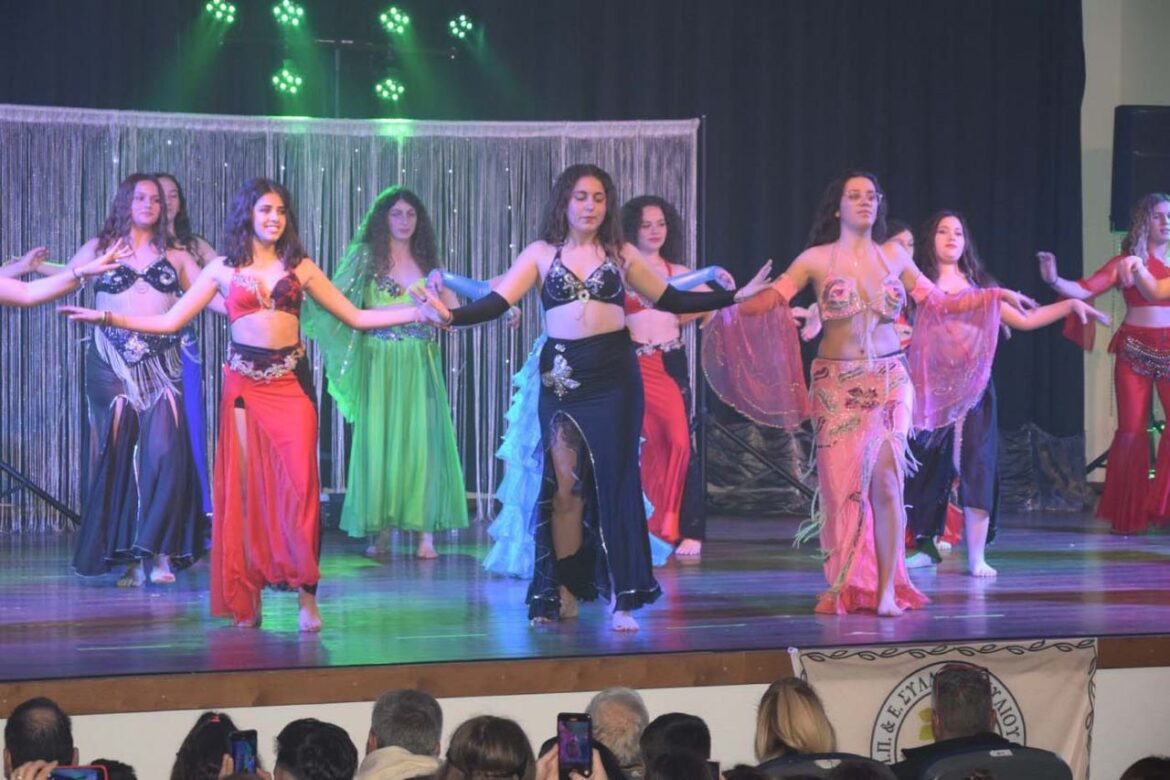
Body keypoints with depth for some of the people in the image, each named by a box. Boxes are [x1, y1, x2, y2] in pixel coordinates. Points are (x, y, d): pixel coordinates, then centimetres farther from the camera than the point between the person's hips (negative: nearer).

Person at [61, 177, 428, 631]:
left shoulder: (300, 267, 10)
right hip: (244, 384, 0)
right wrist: (110, 318, -5)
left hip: (290, 382, 0)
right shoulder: (223, 269, 8)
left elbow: (356, 317, 12)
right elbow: (170, 321, 6)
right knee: (244, 486, -1)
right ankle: (247, 597, 5)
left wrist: (416, 313, 4)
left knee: (298, 484, -11)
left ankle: (307, 594, -8)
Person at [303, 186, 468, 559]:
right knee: (379, 440, -1)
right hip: (380, 363, -1)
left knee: (422, 440, -4)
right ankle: (381, 530, 5)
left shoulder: (428, 262, 11)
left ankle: (425, 531, -4)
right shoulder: (366, 257, 4)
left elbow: (453, 312, 7)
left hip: (421, 364, 1)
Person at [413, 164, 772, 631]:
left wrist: (734, 297, 7)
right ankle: (562, 591, 10)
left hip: (613, 376, 0)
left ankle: (622, 597, -1)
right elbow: (497, 303, -3)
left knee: (614, 480, -3)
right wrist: (450, 315, -20)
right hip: (561, 377, 0)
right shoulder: (541, 254, 6)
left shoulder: (621, 254, 9)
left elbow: (670, 301, 13)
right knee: (564, 487, 0)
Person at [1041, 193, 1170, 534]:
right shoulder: (1126, 262, 5)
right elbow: (1084, 289, -4)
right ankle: (1129, 515, 9)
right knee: (1131, 430, -1)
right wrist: (1054, 281, -19)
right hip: (1135, 350, -1)